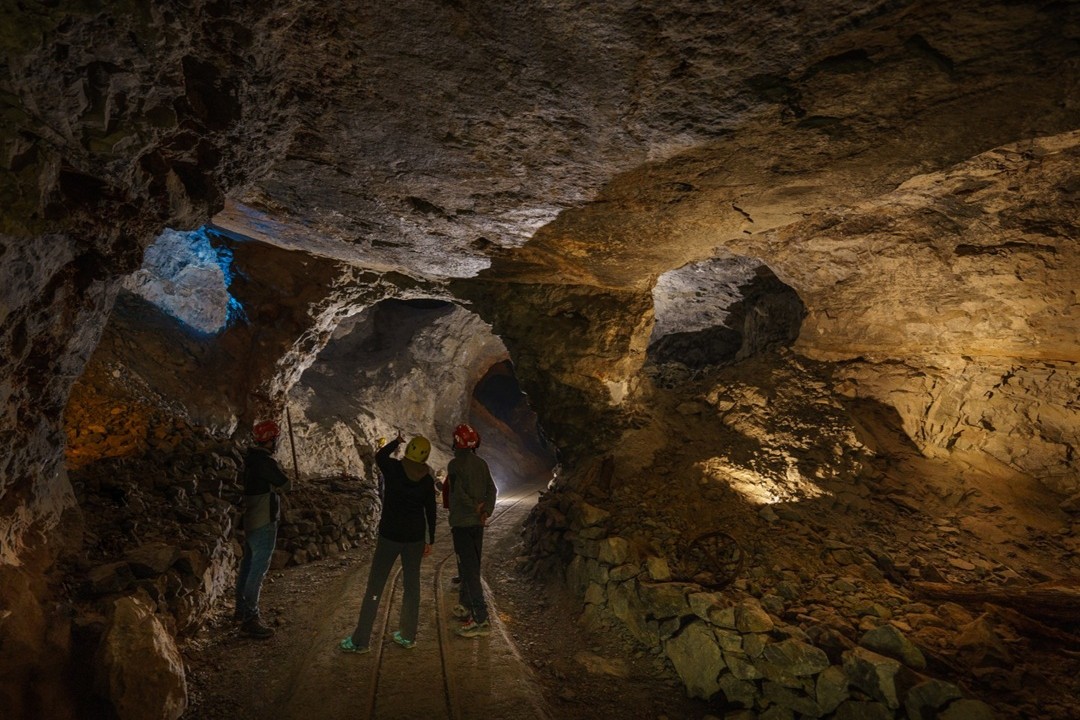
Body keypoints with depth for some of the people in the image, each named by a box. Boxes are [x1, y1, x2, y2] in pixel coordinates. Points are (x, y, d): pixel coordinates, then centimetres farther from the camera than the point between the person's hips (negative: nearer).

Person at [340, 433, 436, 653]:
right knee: (412, 585, 13)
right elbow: (431, 512, 4)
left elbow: (379, 455, 10)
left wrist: (396, 441, 24)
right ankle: (408, 636, 20)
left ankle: (360, 640, 9)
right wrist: (430, 540, 14)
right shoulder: (427, 480, -3)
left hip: (390, 536, -3)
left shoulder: (393, 469, -12)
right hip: (415, 537, 3)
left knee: (374, 587, 4)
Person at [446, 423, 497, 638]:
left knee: (469, 569, -8)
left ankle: (481, 620, -11)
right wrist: (486, 511, -6)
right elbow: (492, 490, 2)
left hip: (461, 522, -7)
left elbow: (458, 492, -21)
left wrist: (475, 507, -10)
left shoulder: (455, 464, -12)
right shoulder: (481, 463, 7)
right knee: (471, 566, 20)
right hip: (478, 523, 7)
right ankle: (465, 606, 34)